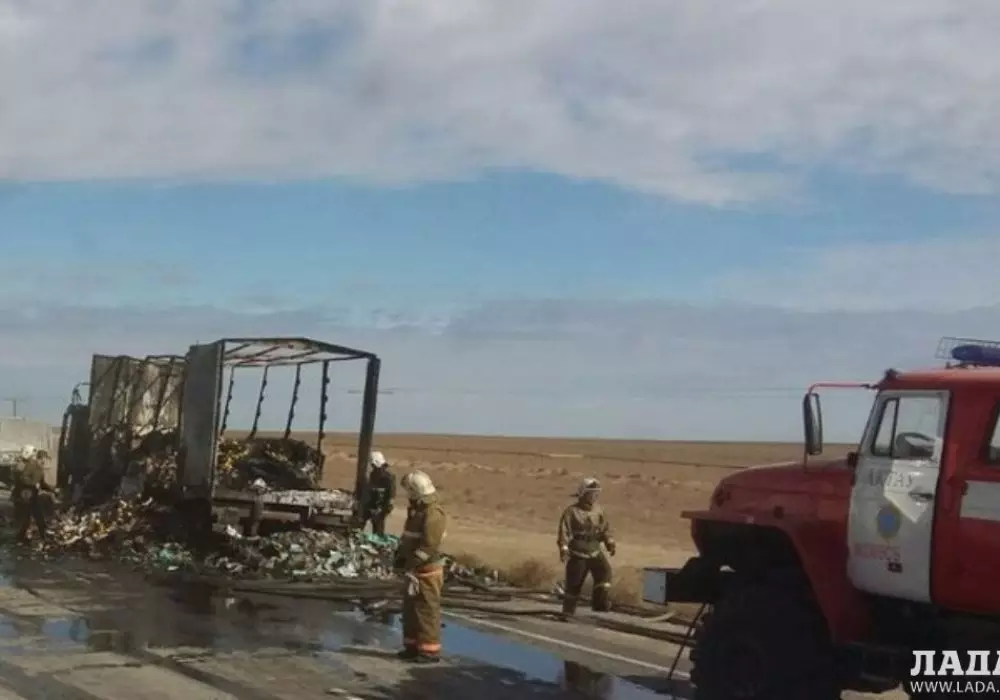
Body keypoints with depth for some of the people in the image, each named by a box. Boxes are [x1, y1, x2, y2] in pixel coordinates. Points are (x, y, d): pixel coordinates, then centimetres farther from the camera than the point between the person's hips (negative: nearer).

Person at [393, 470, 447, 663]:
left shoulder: (433, 514, -20)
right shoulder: (417, 510, 12)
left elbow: (428, 545, -25)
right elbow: (407, 538, 20)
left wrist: (411, 565, -23)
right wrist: (400, 558, 13)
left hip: (427, 571, -10)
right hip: (416, 569, 10)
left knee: (427, 610, -4)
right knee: (410, 608, 14)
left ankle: (430, 650, 2)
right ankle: (413, 645, 23)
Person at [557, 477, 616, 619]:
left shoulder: (599, 511, 3)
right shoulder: (571, 511, -11)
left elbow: (605, 528, 8)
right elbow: (564, 531, -14)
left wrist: (610, 543, -7)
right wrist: (563, 549, -23)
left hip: (595, 552, 4)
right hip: (577, 554, -4)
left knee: (605, 570, -22)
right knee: (574, 584, 1)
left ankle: (599, 601, -12)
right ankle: (568, 611, 16)